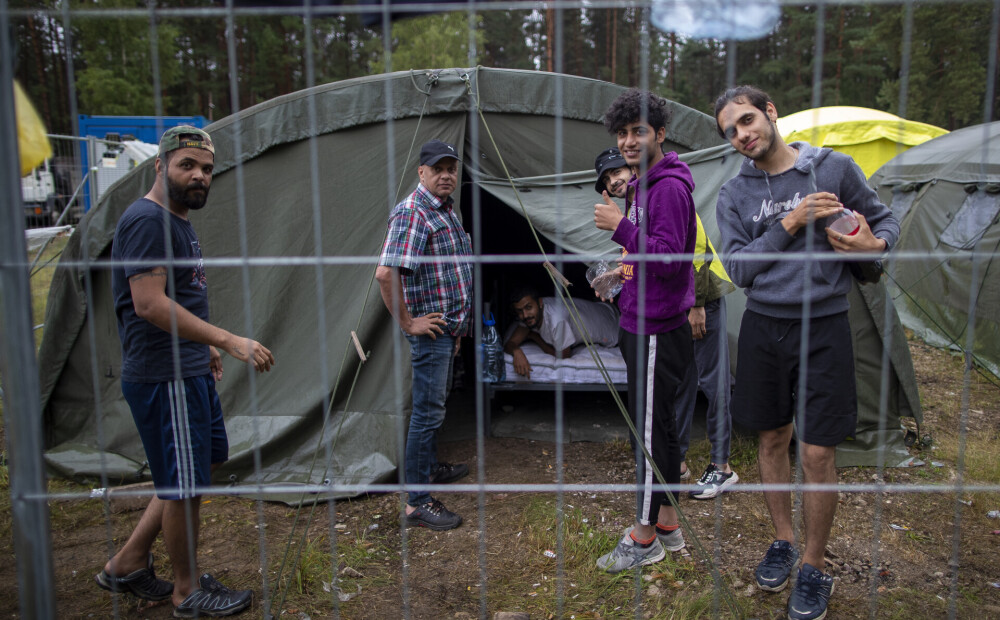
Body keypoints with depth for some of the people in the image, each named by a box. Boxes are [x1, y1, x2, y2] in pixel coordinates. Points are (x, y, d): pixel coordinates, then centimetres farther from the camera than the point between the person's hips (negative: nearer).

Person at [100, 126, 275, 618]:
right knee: (184, 485, 3)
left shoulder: (177, 222, 15)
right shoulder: (147, 220, -17)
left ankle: (128, 564, 31)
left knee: (203, 465, 20)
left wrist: (204, 349, 24)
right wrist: (229, 341, -29)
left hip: (190, 372, 11)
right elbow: (149, 305, -27)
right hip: (165, 378, -10)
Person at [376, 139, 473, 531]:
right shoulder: (412, 213, -19)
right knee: (427, 411, -5)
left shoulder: (446, 210, 12)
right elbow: (385, 273, -30)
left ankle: (430, 469, 40)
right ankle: (417, 503, 3)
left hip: (448, 327, 10)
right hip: (430, 330, -10)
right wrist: (408, 323, -22)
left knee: (434, 406, 22)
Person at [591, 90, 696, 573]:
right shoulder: (642, 184, 16)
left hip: (657, 332, -10)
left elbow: (669, 259, -25)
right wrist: (623, 273, 15)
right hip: (640, 326, 10)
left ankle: (644, 537, 12)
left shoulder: (669, 188, -17)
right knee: (657, 425, 16)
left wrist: (622, 227, -25)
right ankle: (667, 524, 28)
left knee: (650, 430, -1)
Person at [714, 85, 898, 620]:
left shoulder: (834, 168, -1)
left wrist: (874, 243, -12)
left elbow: (884, 219, 11)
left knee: (816, 453, 0)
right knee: (772, 440, 13)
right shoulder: (733, 195, 3)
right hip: (763, 329, 2)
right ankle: (783, 542, 34)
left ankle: (814, 568, 19)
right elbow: (739, 268, -6)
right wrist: (789, 224, -16)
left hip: (823, 329, -2)